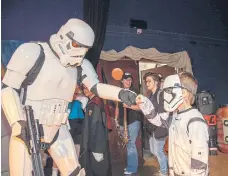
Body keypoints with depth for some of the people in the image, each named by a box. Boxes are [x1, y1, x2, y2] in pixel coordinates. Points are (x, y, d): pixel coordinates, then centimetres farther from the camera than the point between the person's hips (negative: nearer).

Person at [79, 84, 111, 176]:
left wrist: (97, 149, -23)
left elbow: (98, 126, -21)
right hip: (91, 144, 8)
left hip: (97, 145, -8)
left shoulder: (96, 103, -15)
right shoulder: (90, 103, 12)